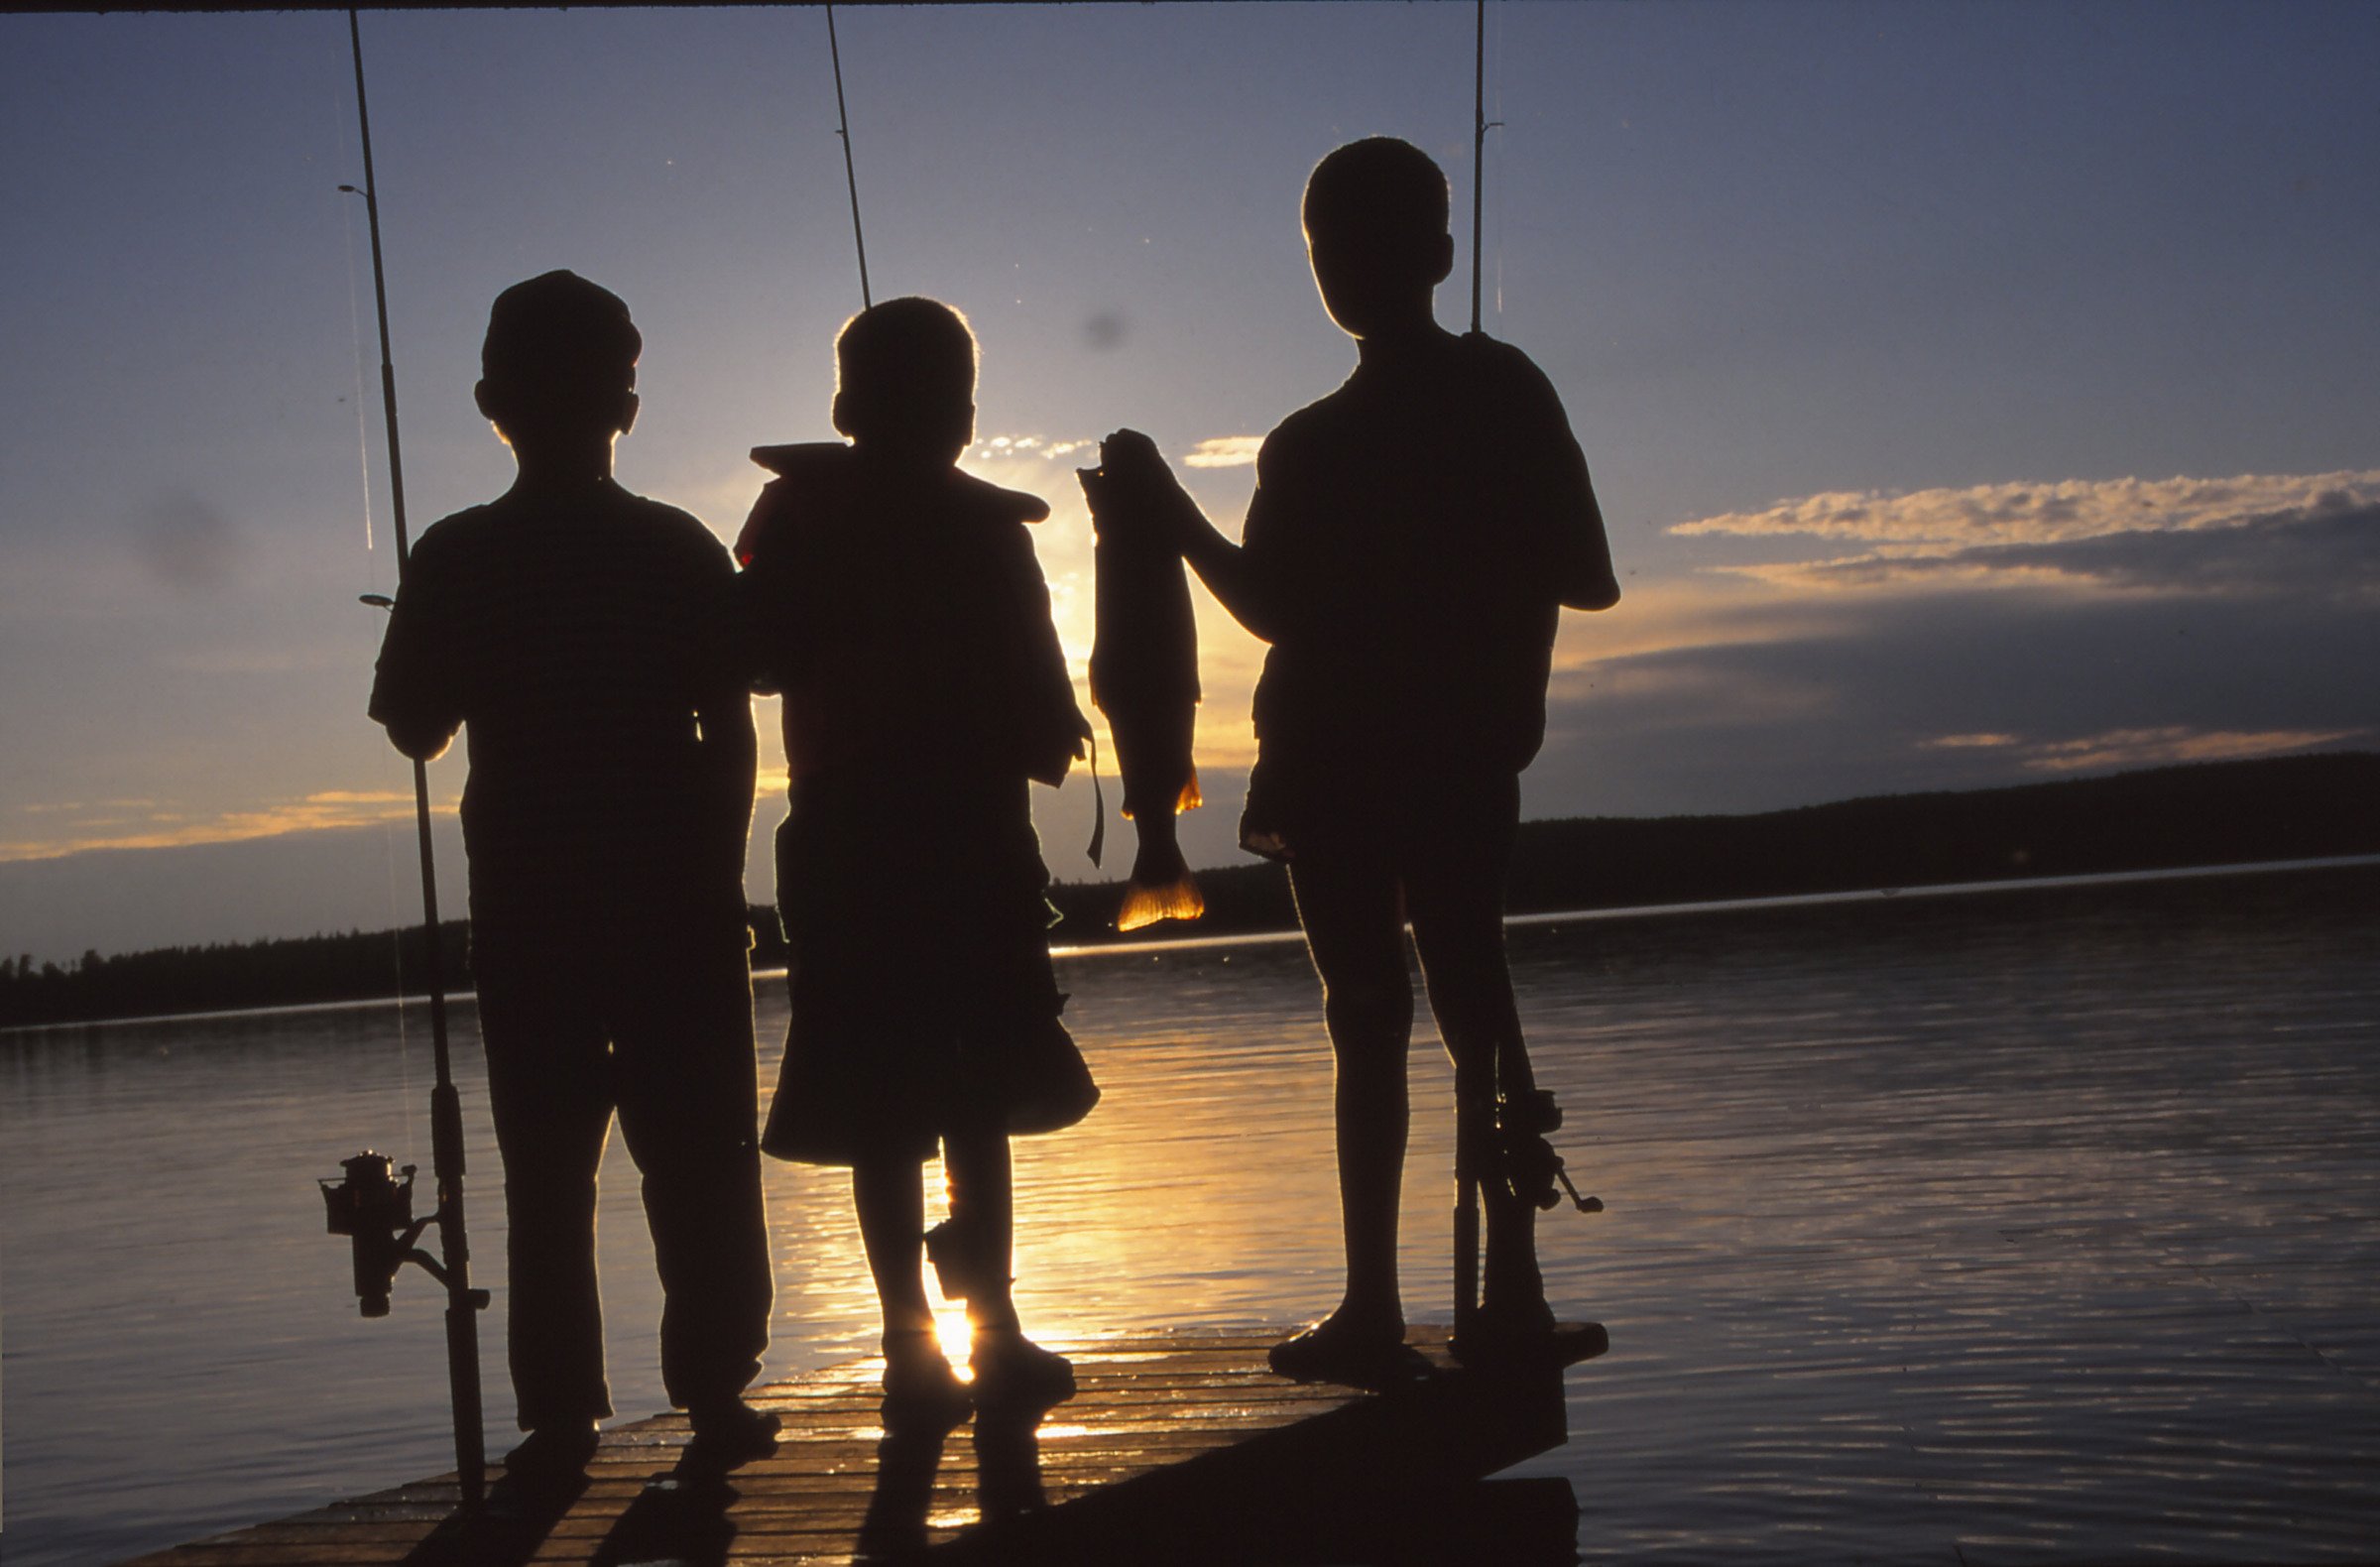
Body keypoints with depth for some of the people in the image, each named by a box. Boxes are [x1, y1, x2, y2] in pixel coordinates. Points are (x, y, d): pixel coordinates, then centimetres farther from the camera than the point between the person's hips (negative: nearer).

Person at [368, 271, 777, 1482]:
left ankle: (561, 1411, 4)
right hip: (674, 890, 0)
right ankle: (714, 1390, 7)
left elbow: (414, 729, 5)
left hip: (526, 895, 0)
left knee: (546, 1163, 5)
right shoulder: (679, 549, -1)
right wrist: (719, 882, 4)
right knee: (697, 1154, 6)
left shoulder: (455, 559, -2)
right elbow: (730, 730, -2)